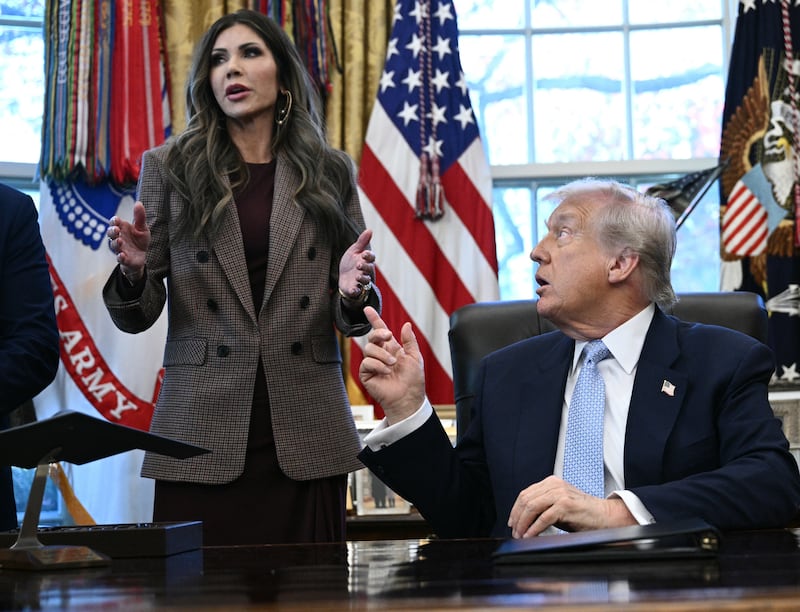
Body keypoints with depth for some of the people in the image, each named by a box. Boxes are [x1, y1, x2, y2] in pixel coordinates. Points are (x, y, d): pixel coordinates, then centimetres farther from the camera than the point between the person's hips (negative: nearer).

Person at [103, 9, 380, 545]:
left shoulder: (331, 174, 9)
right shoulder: (169, 168, 7)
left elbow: (354, 321, 11)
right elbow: (135, 319, 5)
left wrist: (353, 293, -11)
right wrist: (134, 271, -16)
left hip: (306, 442, 1)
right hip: (202, 440, -1)